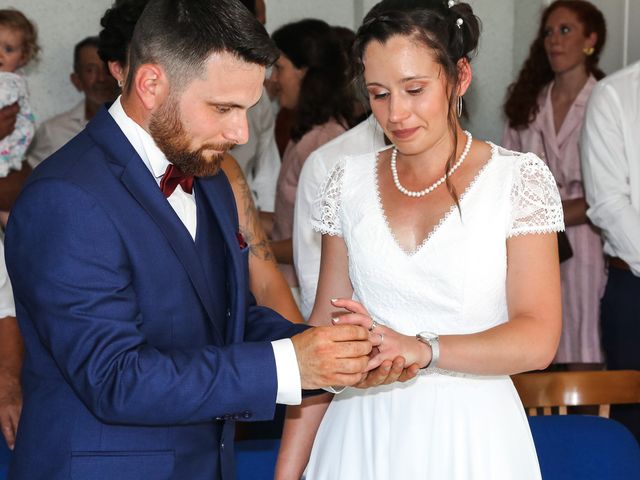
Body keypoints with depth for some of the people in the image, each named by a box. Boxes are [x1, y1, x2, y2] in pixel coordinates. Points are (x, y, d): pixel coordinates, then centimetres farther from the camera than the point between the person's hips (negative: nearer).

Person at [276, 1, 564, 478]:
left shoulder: (520, 178, -6)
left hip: (469, 437, -2)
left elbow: (538, 339, -14)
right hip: (363, 436, 2)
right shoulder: (350, 182, 3)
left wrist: (420, 349, -29)